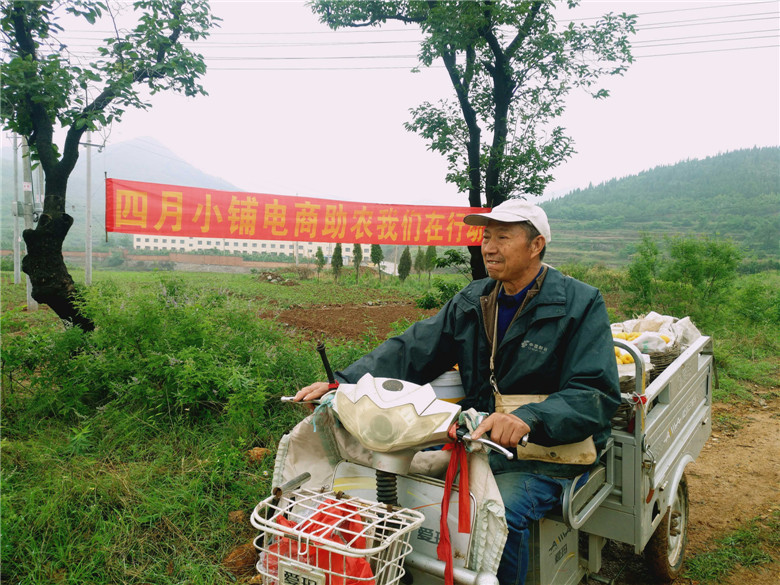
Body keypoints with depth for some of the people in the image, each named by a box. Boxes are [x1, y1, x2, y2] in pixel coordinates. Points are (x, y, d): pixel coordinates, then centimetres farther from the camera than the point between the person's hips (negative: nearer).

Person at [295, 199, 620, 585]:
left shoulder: (581, 305, -7)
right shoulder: (473, 302, 8)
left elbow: (597, 394, -16)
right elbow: (411, 351, 3)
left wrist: (528, 419, -35)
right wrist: (344, 384, -12)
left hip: (552, 451, -5)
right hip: (476, 437, 5)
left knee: (500, 509, -32)